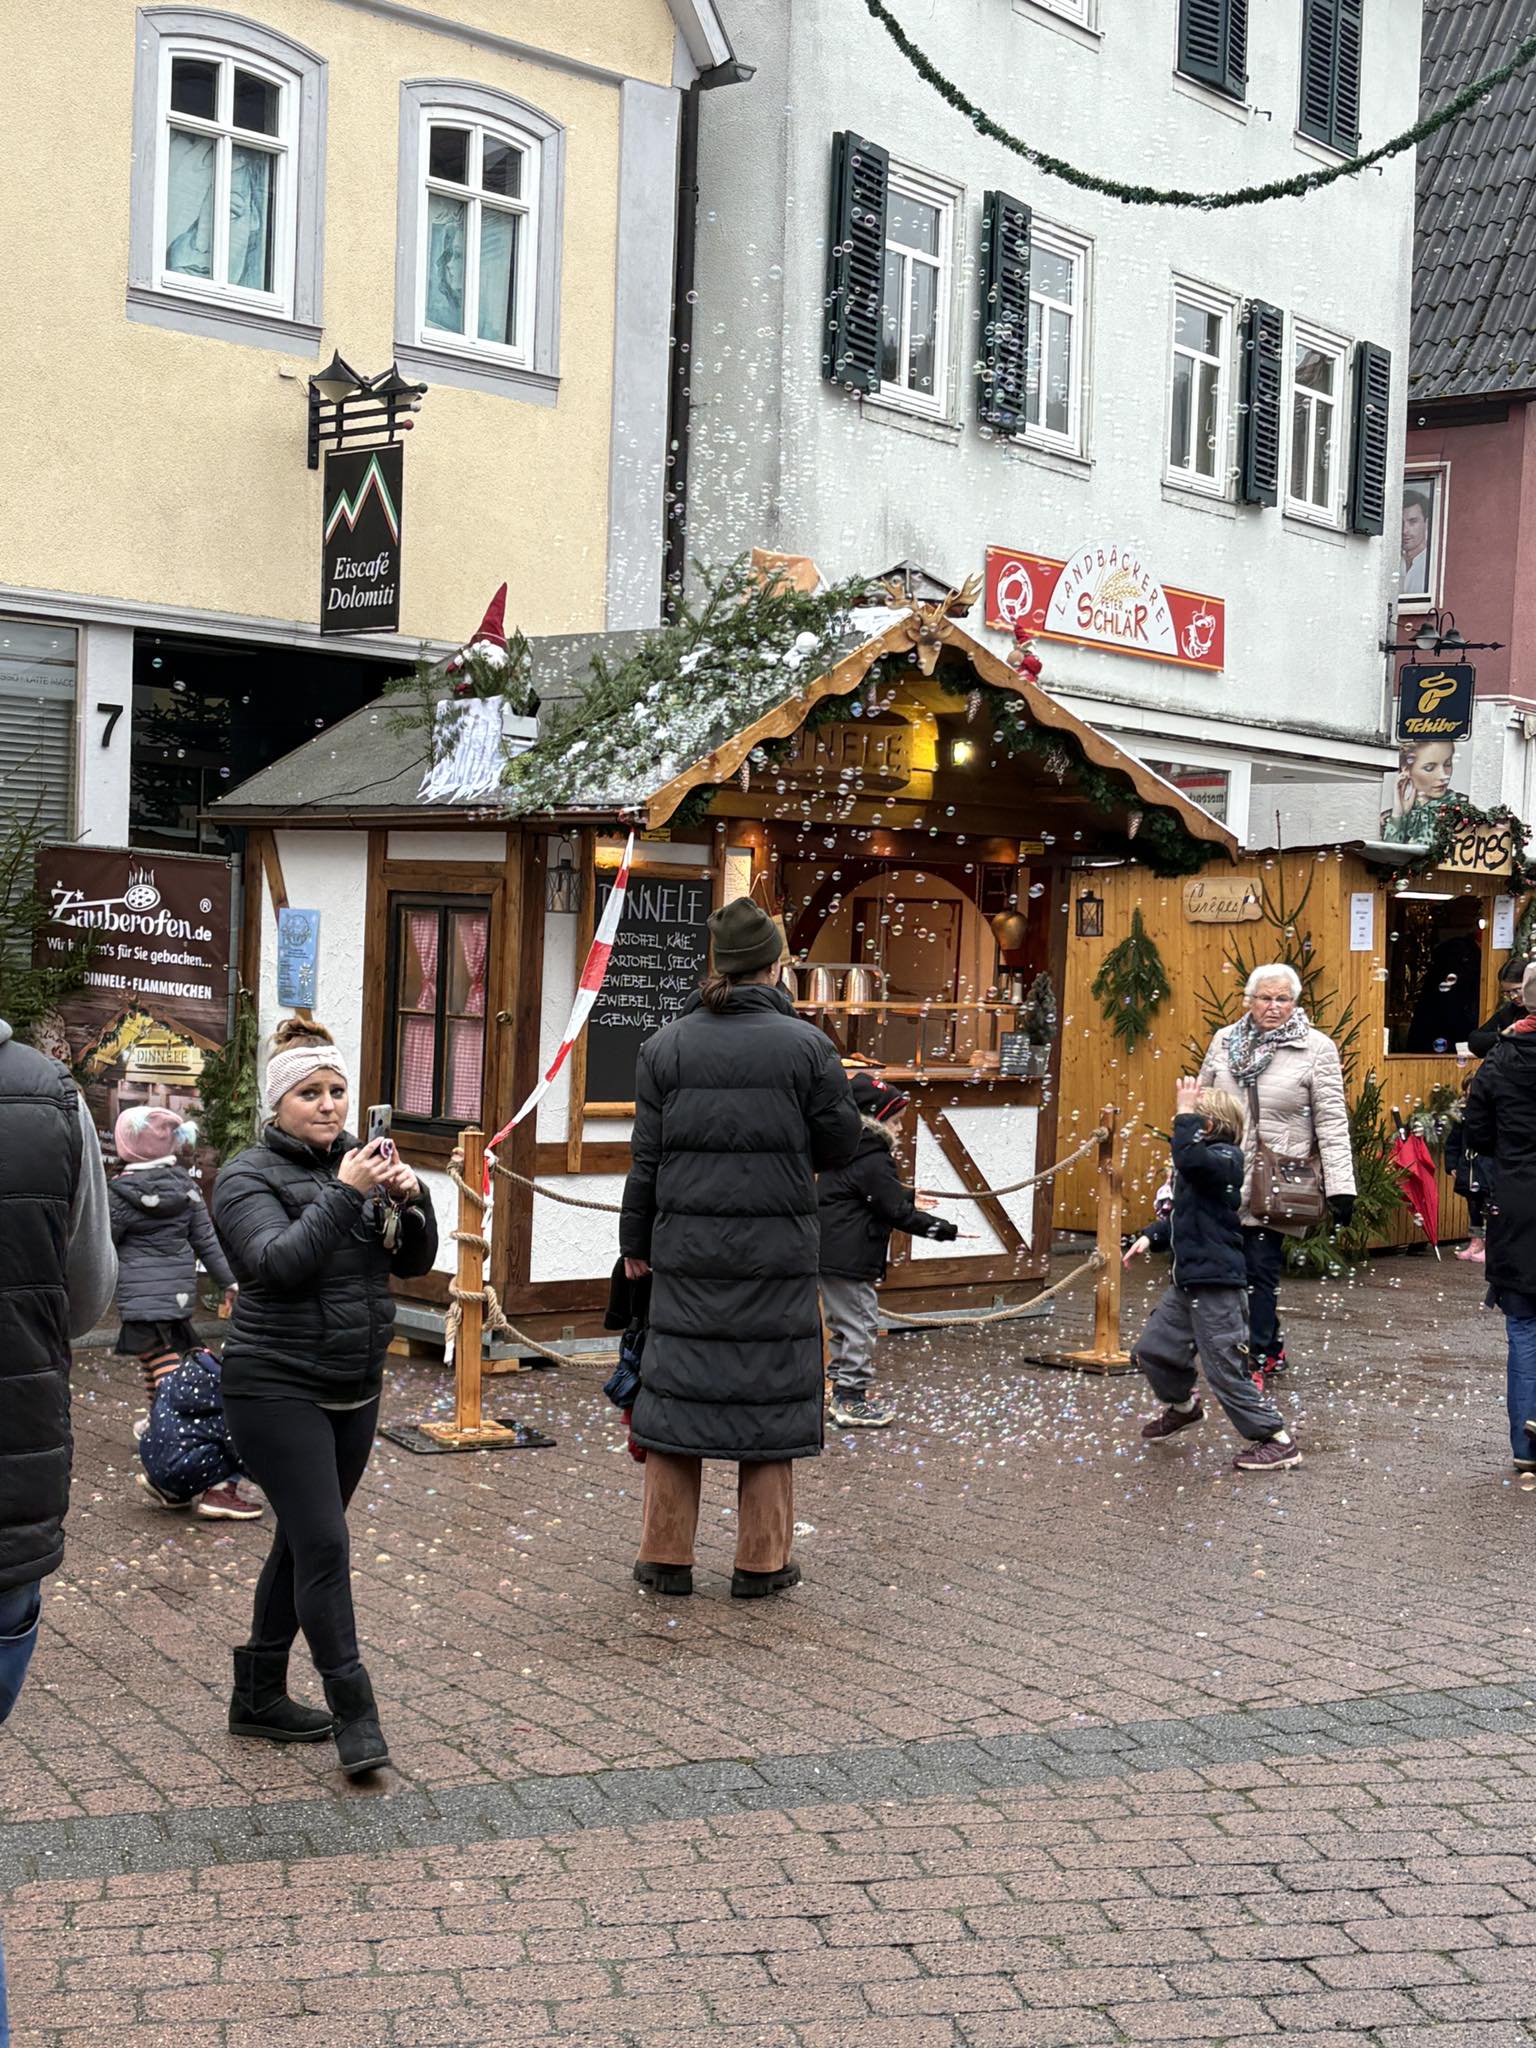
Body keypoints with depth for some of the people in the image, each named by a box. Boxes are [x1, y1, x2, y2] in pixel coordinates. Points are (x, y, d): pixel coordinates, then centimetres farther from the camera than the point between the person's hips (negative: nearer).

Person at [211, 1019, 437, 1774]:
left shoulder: (360, 1163, 10)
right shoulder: (249, 1177, -7)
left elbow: (415, 1261, 7)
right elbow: (278, 1262, -23)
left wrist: (409, 1199, -11)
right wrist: (344, 1195, -27)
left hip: (354, 1391, 7)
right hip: (278, 1391, -7)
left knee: (302, 1542, 14)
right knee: (323, 1544, -12)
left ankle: (259, 1695, 26)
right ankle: (354, 1714, -5)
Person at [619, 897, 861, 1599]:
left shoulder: (666, 1046, 0)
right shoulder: (806, 1045, -6)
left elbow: (646, 1155, 2)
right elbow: (840, 1143, 0)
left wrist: (636, 1240, 12)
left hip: (685, 1246, 2)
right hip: (777, 1249, -2)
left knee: (677, 1386, 8)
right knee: (769, 1391, 7)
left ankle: (665, 1556, 14)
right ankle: (761, 1561, 12)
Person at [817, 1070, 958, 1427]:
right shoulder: (874, 1162, -17)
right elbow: (898, 1213, -16)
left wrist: (911, 1198, 31)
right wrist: (945, 1230, -11)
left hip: (828, 1254, 10)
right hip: (848, 1260, -10)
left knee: (843, 1324, 18)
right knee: (861, 1324, -2)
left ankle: (844, 1393, 26)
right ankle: (852, 1402, 3)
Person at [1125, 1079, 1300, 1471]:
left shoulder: (1225, 1159, -16)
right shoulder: (1205, 1161, 14)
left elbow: (1190, 1157, -40)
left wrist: (1185, 1114, -31)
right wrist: (1150, 1237, 15)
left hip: (1216, 1283, -10)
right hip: (1187, 1281, 10)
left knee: (1226, 1366, -6)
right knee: (1153, 1349, 17)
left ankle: (1277, 1440, 3)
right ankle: (1183, 1406, 43)